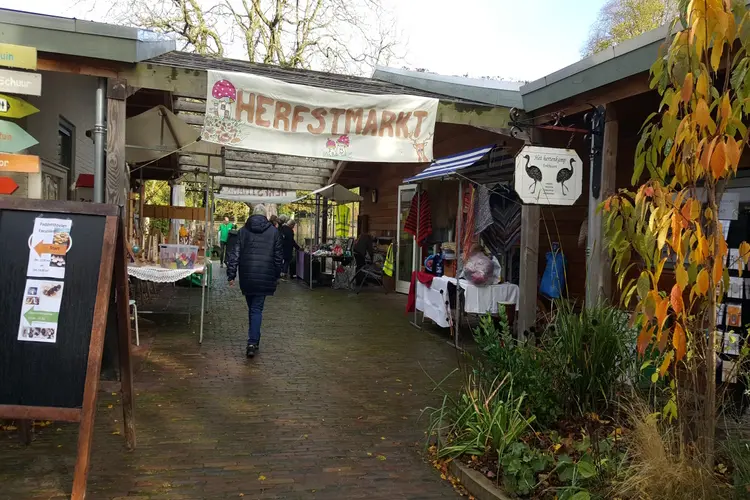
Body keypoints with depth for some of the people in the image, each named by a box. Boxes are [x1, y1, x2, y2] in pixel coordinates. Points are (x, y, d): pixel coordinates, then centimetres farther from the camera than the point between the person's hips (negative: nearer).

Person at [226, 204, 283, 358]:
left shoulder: (243, 231, 5)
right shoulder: (274, 232, 3)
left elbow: (234, 254, 1)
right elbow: (278, 257, 6)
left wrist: (231, 275, 3)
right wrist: (276, 276, 15)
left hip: (246, 276, 2)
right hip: (264, 277, -1)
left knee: (252, 308, 16)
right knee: (257, 309, -1)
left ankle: (254, 340, 24)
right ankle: (252, 342, -13)